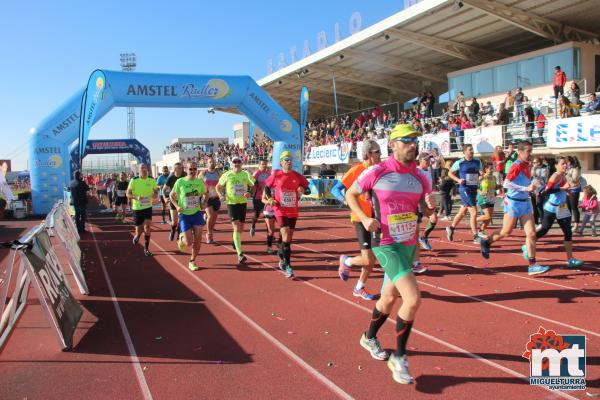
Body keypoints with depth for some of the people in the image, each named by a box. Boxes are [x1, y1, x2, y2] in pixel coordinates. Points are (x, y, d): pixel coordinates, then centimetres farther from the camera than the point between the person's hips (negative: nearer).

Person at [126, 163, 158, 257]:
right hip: (137, 208, -1)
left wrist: (154, 195, -16)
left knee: (148, 227, -12)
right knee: (139, 230, 4)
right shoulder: (134, 180, -10)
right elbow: (128, 194, -8)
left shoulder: (152, 181, -3)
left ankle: (146, 248, 2)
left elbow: (156, 191, 9)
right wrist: (136, 197, -26)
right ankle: (136, 236, 42)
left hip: (148, 207, 1)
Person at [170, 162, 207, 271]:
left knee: (198, 239, -4)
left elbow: (205, 194, 17)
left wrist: (204, 203, -2)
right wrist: (177, 206, -11)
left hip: (197, 213, 3)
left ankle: (192, 261, 16)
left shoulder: (200, 182, -1)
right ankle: (181, 238, 31)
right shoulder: (180, 182, -9)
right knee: (189, 242, -6)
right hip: (184, 214, -2)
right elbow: (171, 195, 4)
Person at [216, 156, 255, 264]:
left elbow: (253, 186, 9)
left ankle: (235, 240, 49)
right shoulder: (227, 175, -2)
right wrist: (221, 195, -9)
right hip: (231, 203, -3)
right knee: (236, 228, -15)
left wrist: (250, 193, -11)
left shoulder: (246, 174, 2)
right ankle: (240, 254, -18)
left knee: (241, 229, 14)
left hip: (243, 203, 3)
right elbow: (218, 186, 9)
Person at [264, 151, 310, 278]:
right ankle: (287, 266, -7)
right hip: (280, 211, -3)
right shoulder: (276, 175, -4)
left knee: (289, 238, 13)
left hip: (293, 211, 3)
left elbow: (307, 187, 7)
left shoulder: (297, 176, 0)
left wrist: (302, 190, -15)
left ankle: (282, 254, 41)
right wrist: (270, 198, -5)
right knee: (286, 237, -15)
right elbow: (267, 186, 10)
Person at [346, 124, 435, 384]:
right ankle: (398, 357, 3)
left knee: (391, 297, 20)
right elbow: (350, 194, 0)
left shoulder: (419, 177, 2)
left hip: (409, 244, 6)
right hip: (386, 245, -6)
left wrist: (431, 206, -12)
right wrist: (364, 218, -14)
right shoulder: (376, 172, -13)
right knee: (413, 298, -18)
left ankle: (369, 337, 47)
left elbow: (426, 212, 11)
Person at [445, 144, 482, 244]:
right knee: (474, 212, -10)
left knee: (462, 212, 18)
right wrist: (458, 180, -12)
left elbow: (481, 173, 18)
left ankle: (451, 228, 38)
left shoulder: (477, 161, 6)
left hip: (474, 189, 6)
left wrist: (480, 177, -5)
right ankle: (475, 237, -2)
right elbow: (450, 173, 4)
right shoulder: (459, 163, -6)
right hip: (465, 189, -6)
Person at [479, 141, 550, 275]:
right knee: (506, 232, 7)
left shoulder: (526, 166, 8)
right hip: (513, 203, -7)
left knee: (531, 234, -1)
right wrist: (526, 189, -26)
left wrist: (531, 188, 11)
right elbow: (506, 183, -24)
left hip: (525, 203, 7)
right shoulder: (516, 166, -16)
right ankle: (486, 241, 33)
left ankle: (532, 265, 1)